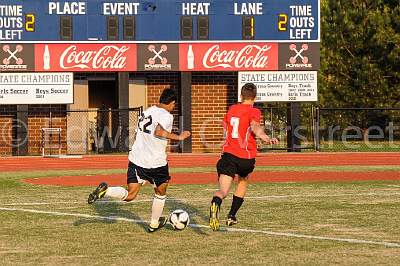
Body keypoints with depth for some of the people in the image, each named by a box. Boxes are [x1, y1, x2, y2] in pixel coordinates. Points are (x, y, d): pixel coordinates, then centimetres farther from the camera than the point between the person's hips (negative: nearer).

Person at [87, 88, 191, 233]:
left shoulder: (147, 112, 13)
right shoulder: (166, 116, -11)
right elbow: (158, 131, -29)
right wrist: (178, 137, -22)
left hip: (136, 159, 5)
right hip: (156, 163, -5)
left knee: (129, 195, 5)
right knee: (161, 192, 22)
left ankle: (105, 190, -21)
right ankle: (154, 224, 33)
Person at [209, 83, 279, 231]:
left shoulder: (232, 109, 15)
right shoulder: (254, 112, -2)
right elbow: (254, 126, -24)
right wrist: (266, 139, -41)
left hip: (228, 153, 2)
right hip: (246, 157, -2)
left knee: (223, 191, -11)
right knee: (243, 181, 29)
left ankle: (215, 204, -46)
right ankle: (232, 216, 30)